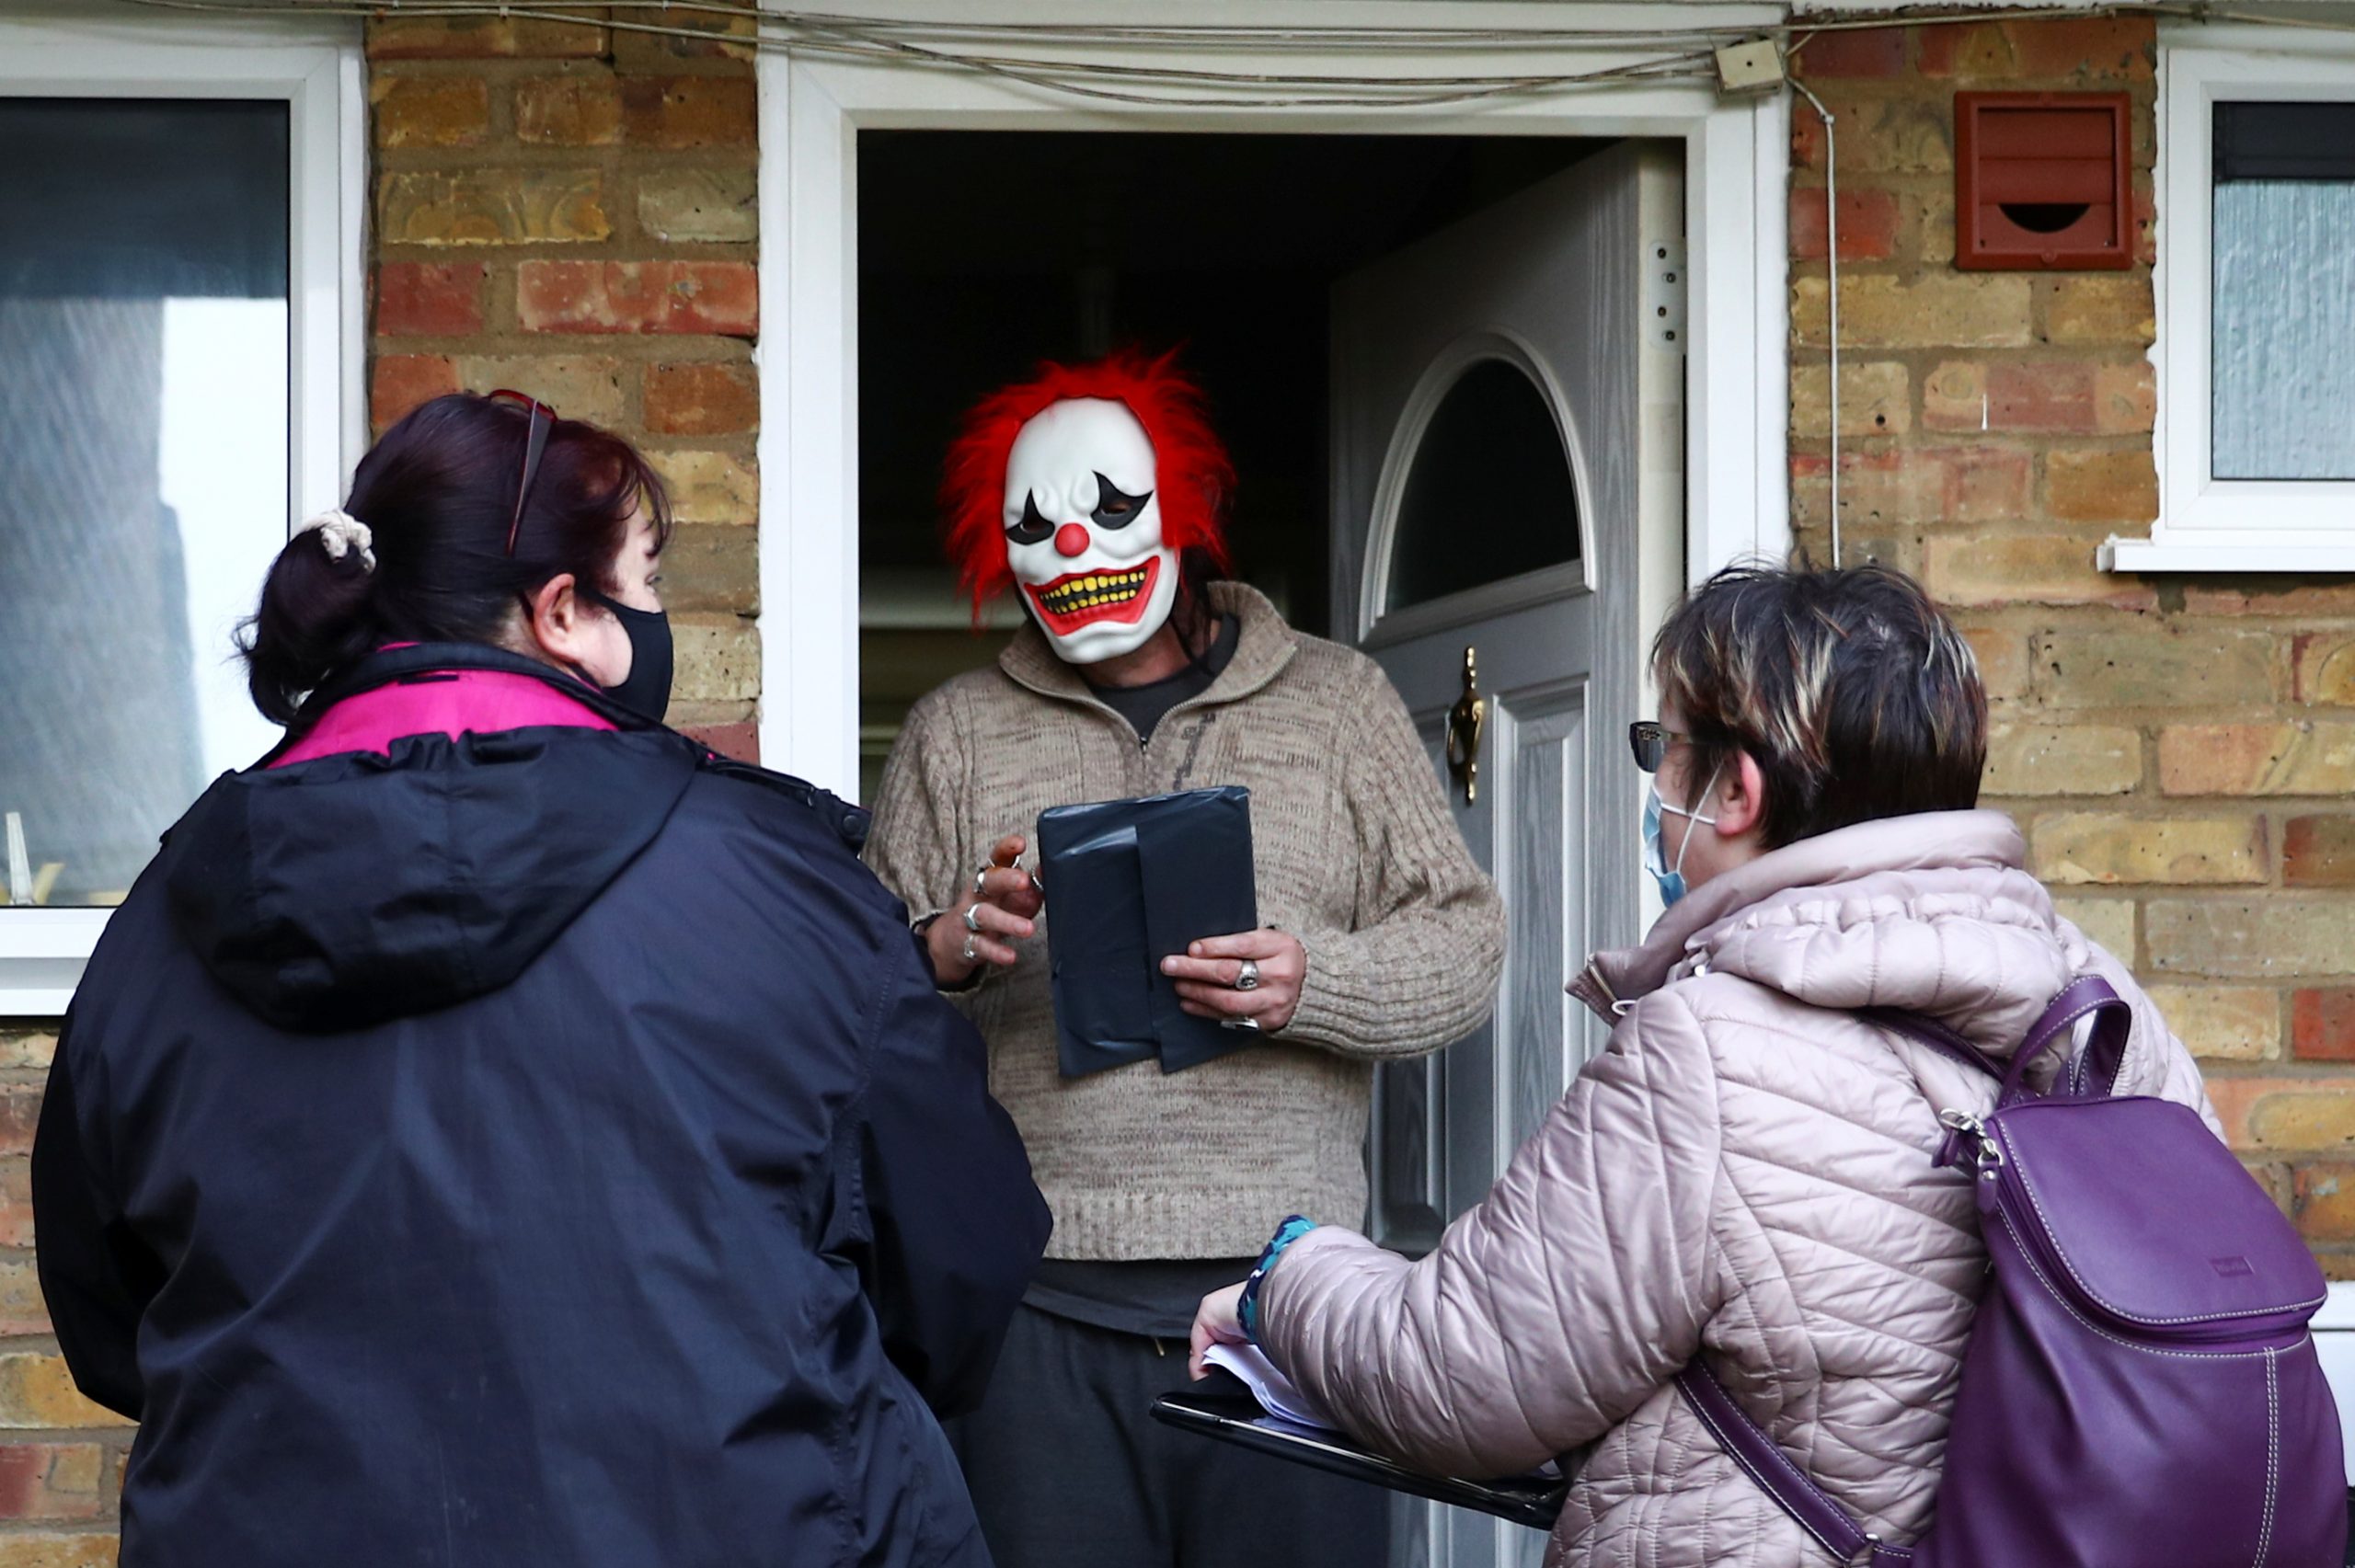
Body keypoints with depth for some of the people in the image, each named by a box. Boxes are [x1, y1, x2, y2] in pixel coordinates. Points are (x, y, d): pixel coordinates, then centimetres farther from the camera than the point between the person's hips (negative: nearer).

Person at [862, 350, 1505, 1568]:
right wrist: (949, 954, -11)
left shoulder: (1340, 702, 12)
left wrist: (1315, 985, -12)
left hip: (1287, 1287, 0)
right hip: (1043, 1305, 0)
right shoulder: (955, 734, 14)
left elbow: (1463, 947, 7)